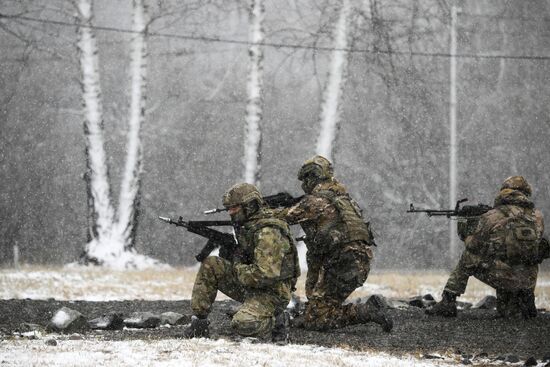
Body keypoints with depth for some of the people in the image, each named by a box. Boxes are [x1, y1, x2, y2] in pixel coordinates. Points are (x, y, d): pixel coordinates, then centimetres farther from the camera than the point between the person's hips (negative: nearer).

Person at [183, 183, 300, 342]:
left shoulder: (268, 232, -22)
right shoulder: (248, 226, 8)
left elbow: (266, 275, -30)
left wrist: (238, 269, -15)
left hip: (271, 294, -9)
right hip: (249, 286, 9)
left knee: (242, 324, -34)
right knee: (210, 265, -1)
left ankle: (276, 323, -3)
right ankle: (199, 321, 2)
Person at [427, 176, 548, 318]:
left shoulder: (491, 217, -4)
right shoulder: (537, 217, 7)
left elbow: (474, 247, 5)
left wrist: (466, 236, 28)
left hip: (503, 278, -4)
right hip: (528, 281, 4)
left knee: (468, 259, 21)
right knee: (506, 311, 34)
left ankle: (447, 304, 15)